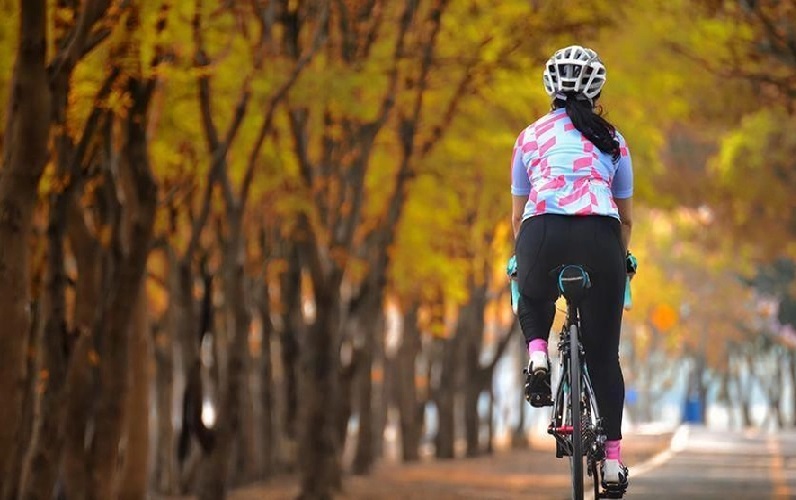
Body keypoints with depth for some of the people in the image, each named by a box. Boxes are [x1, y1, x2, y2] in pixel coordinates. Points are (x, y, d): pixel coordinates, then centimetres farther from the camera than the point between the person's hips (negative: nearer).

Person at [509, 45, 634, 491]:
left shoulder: (531, 136, 22)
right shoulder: (613, 140, 23)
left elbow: (517, 215, 24)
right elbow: (627, 217, 27)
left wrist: (525, 259, 37)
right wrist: (619, 261, 42)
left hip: (542, 234, 0)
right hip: (599, 236, 0)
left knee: (533, 304, 34)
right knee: (604, 353, 11)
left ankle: (538, 356, 2)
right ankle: (613, 460, 8)